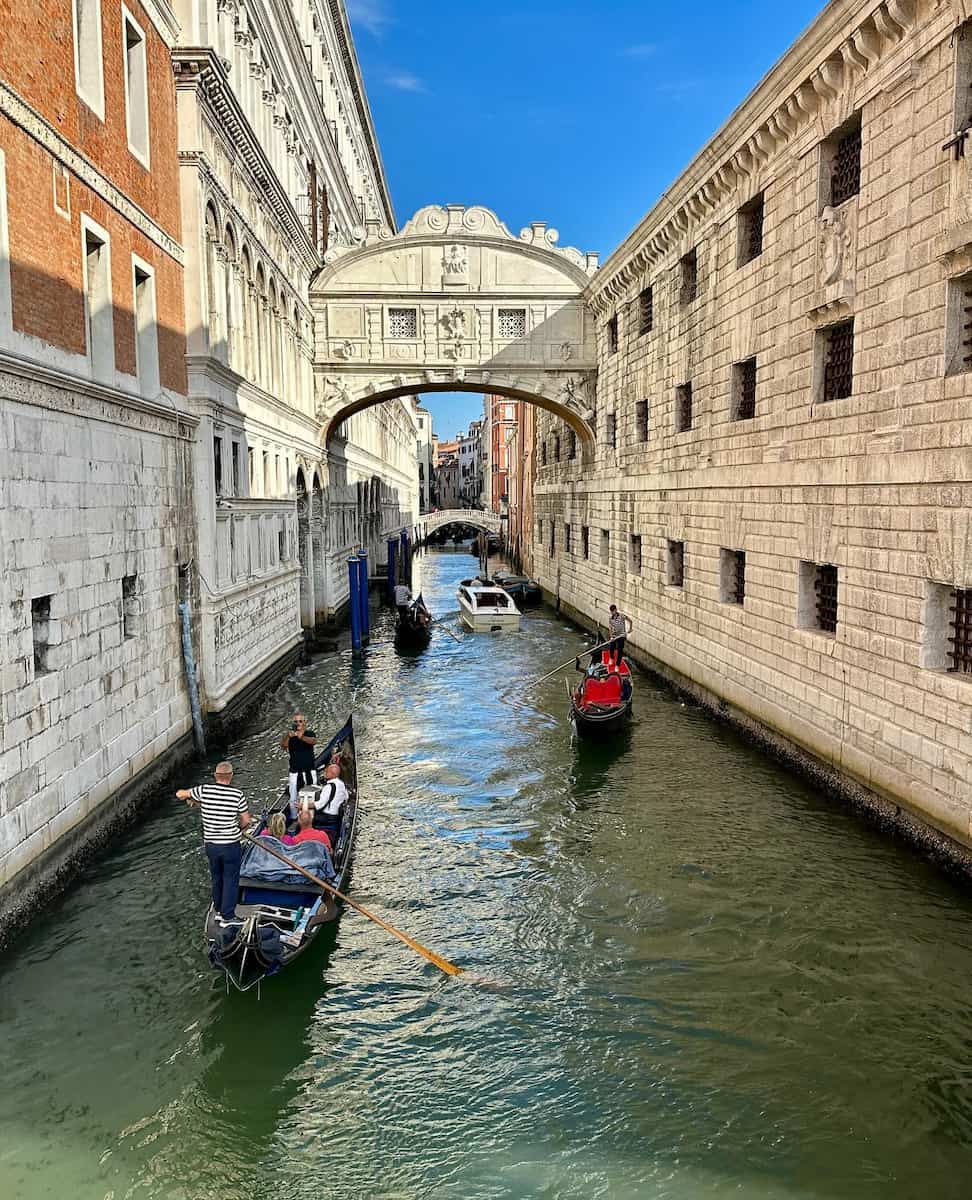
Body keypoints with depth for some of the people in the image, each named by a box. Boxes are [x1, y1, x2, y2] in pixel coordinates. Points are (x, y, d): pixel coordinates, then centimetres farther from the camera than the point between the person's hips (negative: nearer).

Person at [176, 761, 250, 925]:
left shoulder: (204, 790, -8)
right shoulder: (237, 794, -13)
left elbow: (180, 794, 5)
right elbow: (246, 820, -8)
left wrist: (191, 800, 24)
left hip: (211, 844, 3)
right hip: (231, 845, -3)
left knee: (216, 878, 21)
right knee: (231, 880, 9)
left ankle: (219, 911, 34)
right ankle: (227, 916, 11)